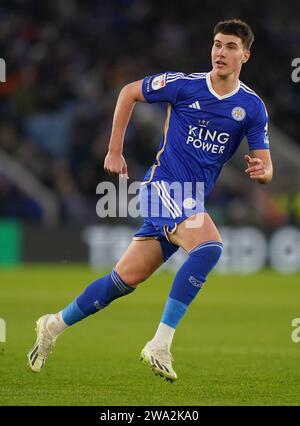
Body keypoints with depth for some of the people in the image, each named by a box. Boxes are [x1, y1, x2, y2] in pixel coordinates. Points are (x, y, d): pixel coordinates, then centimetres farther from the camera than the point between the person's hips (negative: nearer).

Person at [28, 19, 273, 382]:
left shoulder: (252, 107, 1)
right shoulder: (184, 85, -7)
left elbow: (264, 166, 1)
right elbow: (129, 92, 8)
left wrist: (261, 171, -24)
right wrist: (114, 151, 7)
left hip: (191, 202, 4)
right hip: (163, 185, -4)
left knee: (126, 278, 5)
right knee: (210, 245, -30)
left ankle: (54, 325, 25)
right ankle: (159, 345, -29)